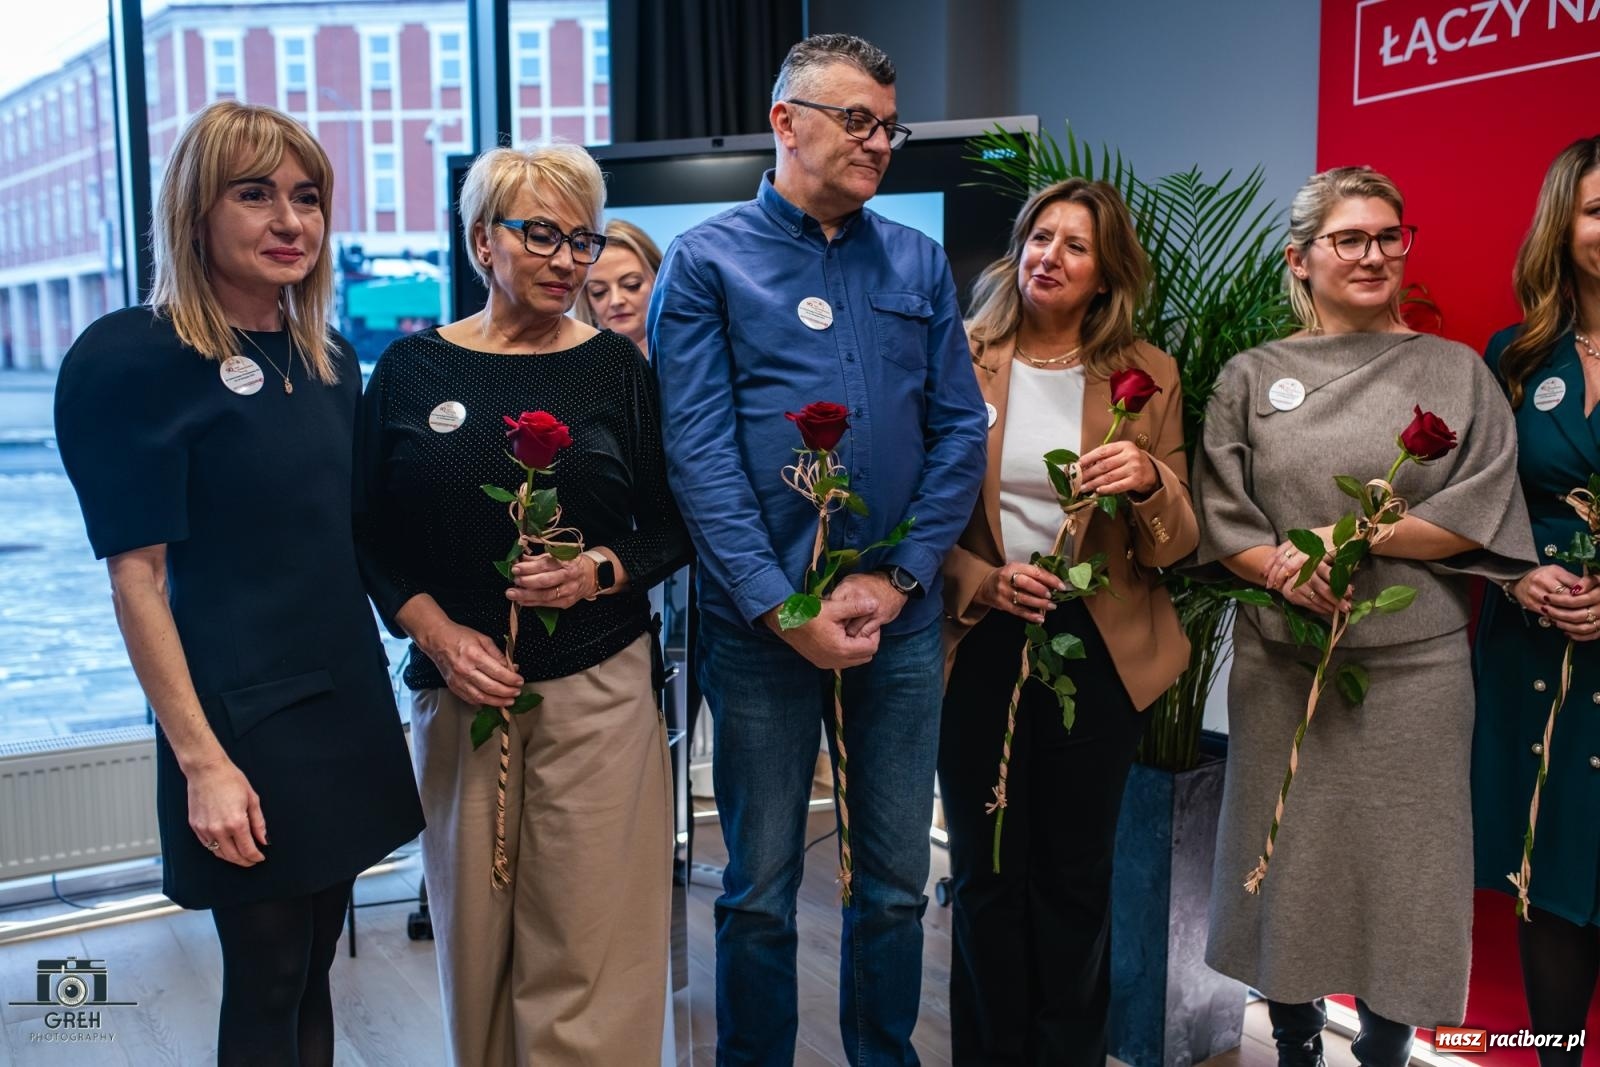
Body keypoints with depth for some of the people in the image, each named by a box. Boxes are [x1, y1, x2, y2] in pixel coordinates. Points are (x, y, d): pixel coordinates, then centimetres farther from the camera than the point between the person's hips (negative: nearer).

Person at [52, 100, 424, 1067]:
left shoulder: (328, 358, 8)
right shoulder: (136, 359, -11)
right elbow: (137, 575, -14)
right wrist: (201, 760, -17)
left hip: (347, 701, 6)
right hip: (243, 718, -6)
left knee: (315, 967, 16)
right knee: (266, 986, 7)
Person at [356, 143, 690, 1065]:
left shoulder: (617, 366, 3)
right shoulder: (413, 367, 4)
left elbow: (674, 528, 5)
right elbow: (375, 538, 6)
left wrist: (599, 571, -13)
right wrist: (439, 635, -8)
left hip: (598, 686, -1)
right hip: (460, 686, 1)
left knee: (590, 946, 1)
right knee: (475, 938, 11)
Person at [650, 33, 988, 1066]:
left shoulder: (920, 263, 9)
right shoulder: (707, 261, -1)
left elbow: (961, 430, 5)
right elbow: (699, 450, -8)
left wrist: (896, 578, -6)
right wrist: (783, 608, -15)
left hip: (902, 619, 3)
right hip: (760, 624, -3)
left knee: (898, 884, 14)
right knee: (761, 892, 10)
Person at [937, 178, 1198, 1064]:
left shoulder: (1147, 376, 1)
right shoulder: (960, 359, -1)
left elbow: (1176, 545, 1)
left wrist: (1149, 482, -19)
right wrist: (981, 581, -16)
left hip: (1098, 649, 1)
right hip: (980, 644, 0)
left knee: (1076, 875, 13)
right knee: (987, 872, 10)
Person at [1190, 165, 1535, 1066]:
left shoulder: (1457, 372, 6)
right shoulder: (1251, 377, 7)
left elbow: (1482, 510, -3)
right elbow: (1219, 514, 2)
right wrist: (1283, 570, -16)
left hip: (1416, 665, 0)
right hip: (1280, 665, 1)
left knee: (1400, 862, 5)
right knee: (1289, 861, 9)